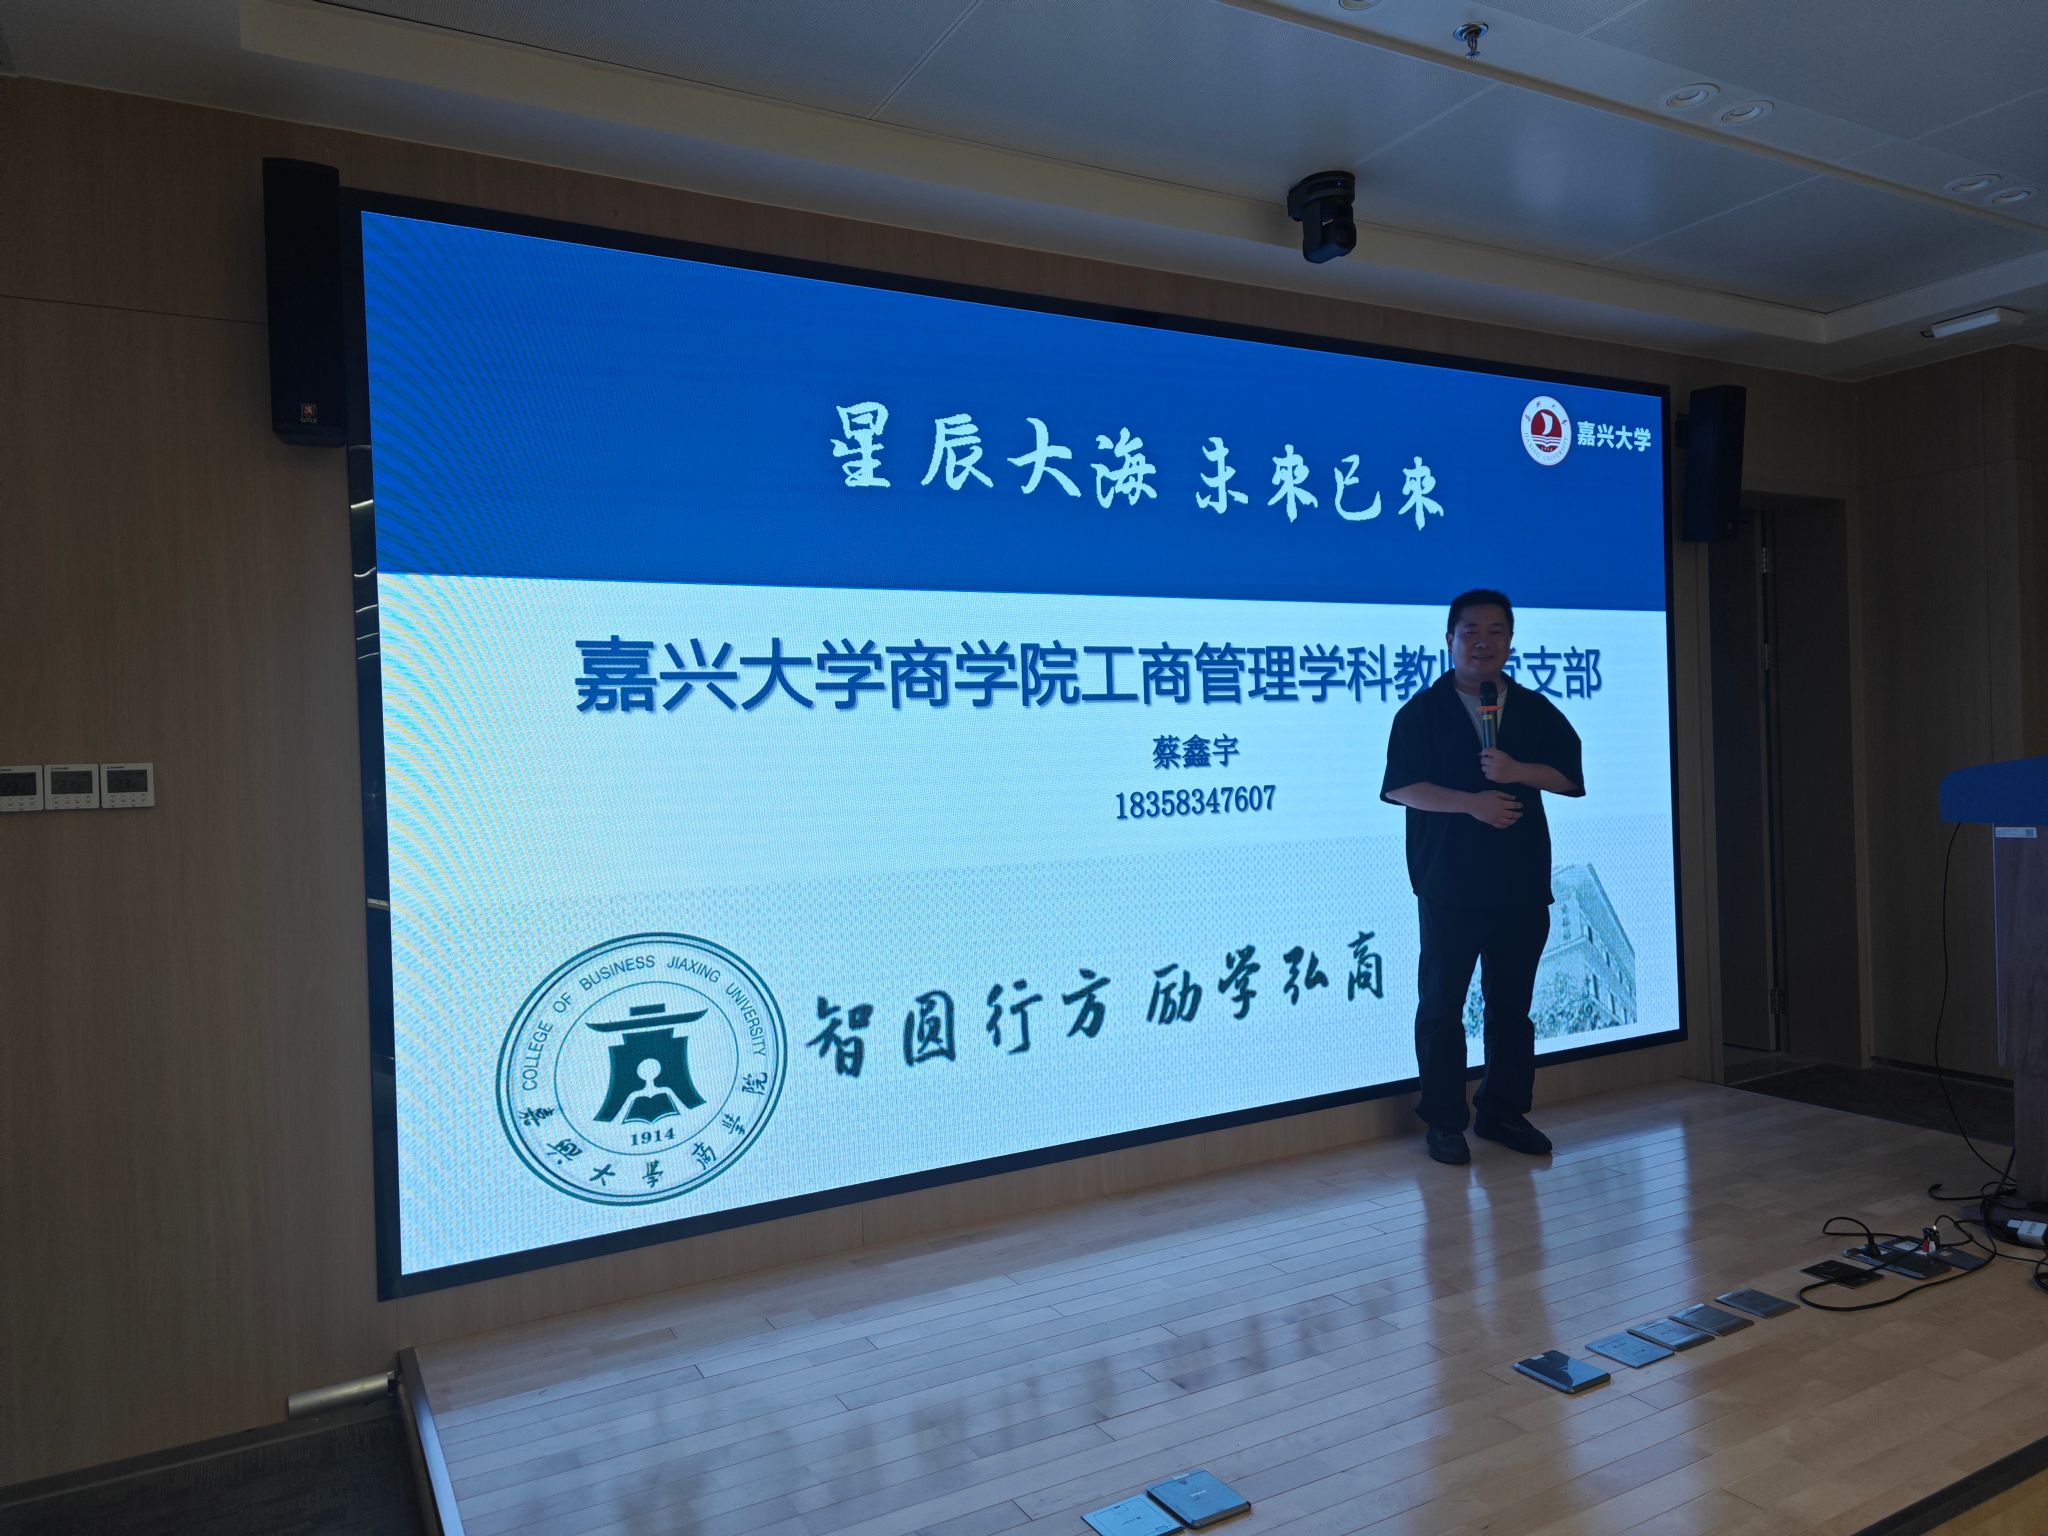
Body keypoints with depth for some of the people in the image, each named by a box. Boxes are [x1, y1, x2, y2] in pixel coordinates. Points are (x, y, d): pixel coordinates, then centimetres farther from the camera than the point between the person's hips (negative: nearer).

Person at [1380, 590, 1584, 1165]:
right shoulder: (1423, 711, 1)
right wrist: (1471, 802, -19)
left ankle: (1503, 1111, 23)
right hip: (1448, 883, -3)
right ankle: (1443, 1121, 11)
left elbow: (1572, 777, 4)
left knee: (1512, 1001, 10)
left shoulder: (1536, 711, 10)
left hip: (1522, 881, 3)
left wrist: (1517, 771, -13)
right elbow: (1403, 787, -8)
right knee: (1441, 1003, 1)